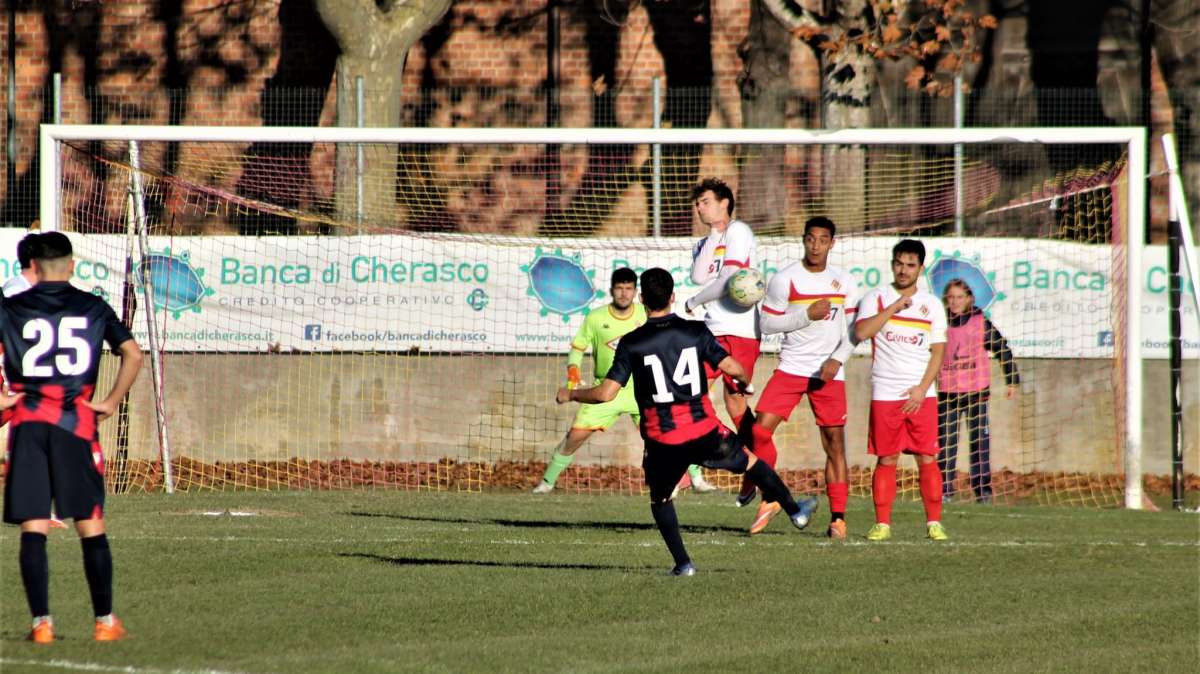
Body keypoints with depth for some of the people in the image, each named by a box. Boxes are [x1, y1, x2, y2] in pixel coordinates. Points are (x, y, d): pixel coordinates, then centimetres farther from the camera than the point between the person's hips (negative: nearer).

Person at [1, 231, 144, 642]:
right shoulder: (93, 308, 7)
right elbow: (132, 354, 0)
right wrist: (112, 401, 4)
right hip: (77, 422, 0)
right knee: (91, 526, 7)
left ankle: (41, 622, -5)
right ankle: (105, 621, 9)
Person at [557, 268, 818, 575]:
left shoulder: (631, 344, -7)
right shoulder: (695, 331, -3)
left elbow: (605, 393, -10)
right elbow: (732, 368, -5)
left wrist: (570, 394, 8)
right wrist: (745, 382, 18)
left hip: (662, 441, -1)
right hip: (705, 433, 1)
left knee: (660, 498, 22)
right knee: (750, 461, 26)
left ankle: (682, 562, 9)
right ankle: (794, 511, 40)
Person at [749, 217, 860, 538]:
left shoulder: (845, 282, 5)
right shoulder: (784, 280, -3)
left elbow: (854, 330, 7)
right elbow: (766, 323, -4)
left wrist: (838, 358, -10)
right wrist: (808, 314, -14)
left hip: (829, 374, 1)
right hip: (791, 368, -1)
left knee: (835, 444, -1)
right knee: (760, 429, -15)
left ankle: (838, 517, 3)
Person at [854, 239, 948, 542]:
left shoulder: (932, 304, 9)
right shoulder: (876, 298, 5)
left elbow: (938, 350, 5)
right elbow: (862, 332, -12)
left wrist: (922, 389, -6)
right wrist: (895, 307, -15)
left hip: (921, 395, 1)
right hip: (885, 393, -1)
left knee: (927, 458, -3)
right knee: (886, 460, 0)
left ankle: (934, 522, 2)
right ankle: (882, 523, 4)